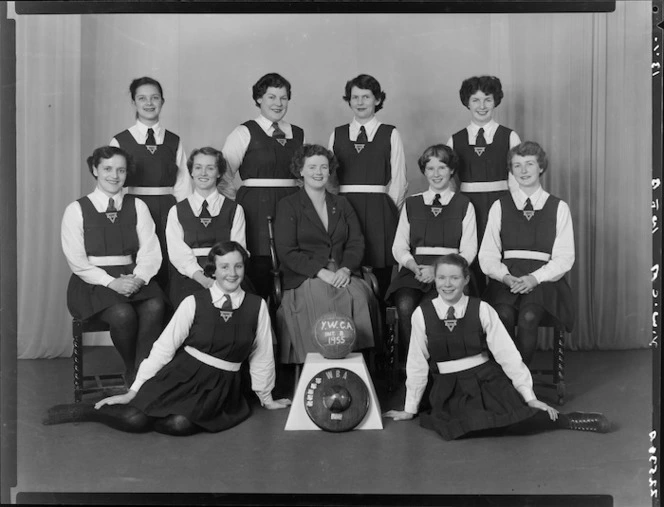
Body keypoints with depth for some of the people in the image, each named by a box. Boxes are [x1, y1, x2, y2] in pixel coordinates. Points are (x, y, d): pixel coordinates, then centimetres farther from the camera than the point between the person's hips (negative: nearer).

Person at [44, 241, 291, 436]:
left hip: (219, 388, 1)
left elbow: (262, 355, 8)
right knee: (135, 419, -21)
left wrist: (266, 397, 18)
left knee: (179, 424, -28)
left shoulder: (257, 306, -2)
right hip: (180, 377, -1)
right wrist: (134, 391, -5)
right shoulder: (193, 303, -5)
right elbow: (163, 347, -4)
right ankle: (86, 410, 6)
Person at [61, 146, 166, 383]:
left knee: (154, 307, -29)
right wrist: (111, 282, -16)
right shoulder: (76, 210, 2)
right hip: (93, 281, -2)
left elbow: (150, 251, 4)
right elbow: (77, 261, -4)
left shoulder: (137, 206, 11)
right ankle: (131, 372, -4)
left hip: (133, 278, 3)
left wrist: (139, 278, -16)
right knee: (123, 314, -31)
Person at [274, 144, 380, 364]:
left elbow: (356, 243, 12)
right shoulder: (287, 206, 7)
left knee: (360, 296, -30)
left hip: (343, 275, 3)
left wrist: (345, 270, -9)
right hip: (304, 279, -3)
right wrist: (322, 273, -14)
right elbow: (287, 252, -3)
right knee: (322, 300, -34)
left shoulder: (341, 204, 21)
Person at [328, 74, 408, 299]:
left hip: (379, 212, -1)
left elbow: (398, 180, 4)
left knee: (380, 276, -4)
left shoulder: (390, 134, 7)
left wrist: (389, 211, -2)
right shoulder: (337, 135, 13)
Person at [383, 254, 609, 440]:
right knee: (470, 424, -31)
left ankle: (565, 419, -5)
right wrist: (410, 409, 9)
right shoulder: (422, 314, -4)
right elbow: (417, 364, 3)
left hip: (488, 381, 0)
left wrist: (530, 398, -6)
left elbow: (507, 354, -4)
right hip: (450, 389, 0)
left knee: (517, 414, -26)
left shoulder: (481, 310, -5)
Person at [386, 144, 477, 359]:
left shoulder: (464, 205, 12)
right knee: (405, 305, -31)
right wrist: (415, 267, -10)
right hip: (415, 271, 2)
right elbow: (399, 247, 12)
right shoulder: (411, 204, 18)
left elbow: (468, 251, 2)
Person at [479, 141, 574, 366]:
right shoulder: (500, 206, 13)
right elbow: (487, 255, 7)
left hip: (544, 279, -1)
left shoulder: (559, 208, 10)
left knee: (528, 317, -31)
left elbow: (564, 258, 3)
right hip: (506, 278, 1)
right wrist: (507, 277, -13)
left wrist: (534, 278, -14)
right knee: (503, 315, -31)